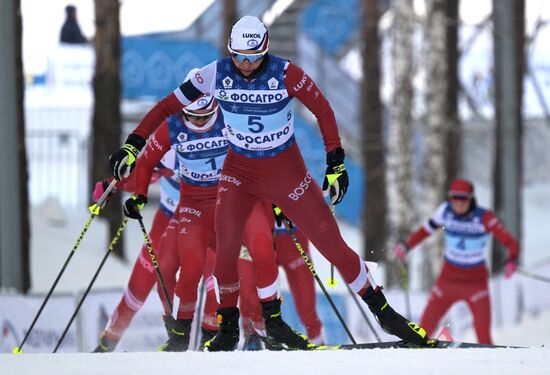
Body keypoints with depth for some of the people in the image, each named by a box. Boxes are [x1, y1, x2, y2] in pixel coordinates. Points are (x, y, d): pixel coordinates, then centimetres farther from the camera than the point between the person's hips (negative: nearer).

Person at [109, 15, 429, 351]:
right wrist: (132, 145, -18)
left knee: (333, 245, 0)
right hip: (239, 172, 1)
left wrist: (336, 164, -9)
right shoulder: (217, 74, -16)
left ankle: (382, 310, 17)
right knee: (226, 248, -19)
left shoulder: (286, 74, -20)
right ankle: (228, 328, 0)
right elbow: (169, 106, -10)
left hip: (287, 172, -1)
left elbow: (322, 109, -8)